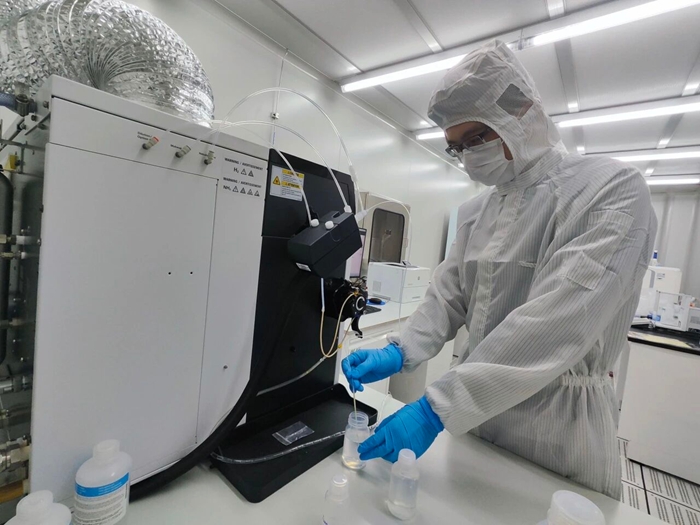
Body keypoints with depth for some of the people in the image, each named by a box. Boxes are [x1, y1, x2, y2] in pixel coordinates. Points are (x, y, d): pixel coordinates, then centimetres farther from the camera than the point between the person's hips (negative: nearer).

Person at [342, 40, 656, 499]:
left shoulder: (614, 190, -17)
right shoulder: (476, 211, 3)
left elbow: (556, 321, -29)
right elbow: (450, 294, 2)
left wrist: (437, 408, -31)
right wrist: (400, 352, -14)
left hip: (561, 420, -5)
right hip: (478, 401, 6)